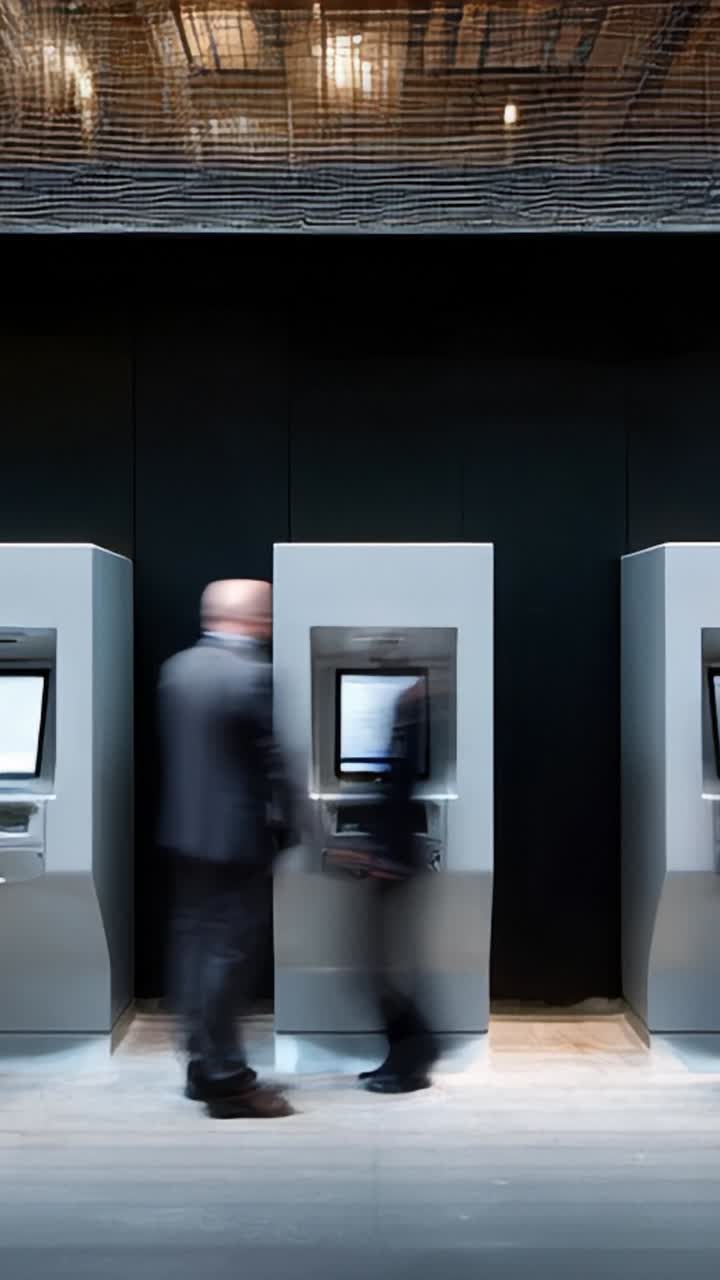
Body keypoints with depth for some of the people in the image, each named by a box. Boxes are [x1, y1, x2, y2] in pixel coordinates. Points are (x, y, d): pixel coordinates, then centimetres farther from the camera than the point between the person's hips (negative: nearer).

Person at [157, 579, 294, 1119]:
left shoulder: (177, 667, 7)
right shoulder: (254, 675, -18)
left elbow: (172, 745, 12)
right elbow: (274, 758, -16)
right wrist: (286, 822, -5)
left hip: (185, 830, 8)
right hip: (238, 834, -8)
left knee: (195, 946, 14)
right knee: (231, 954, -1)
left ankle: (203, 1065, 24)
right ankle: (227, 1080, 7)